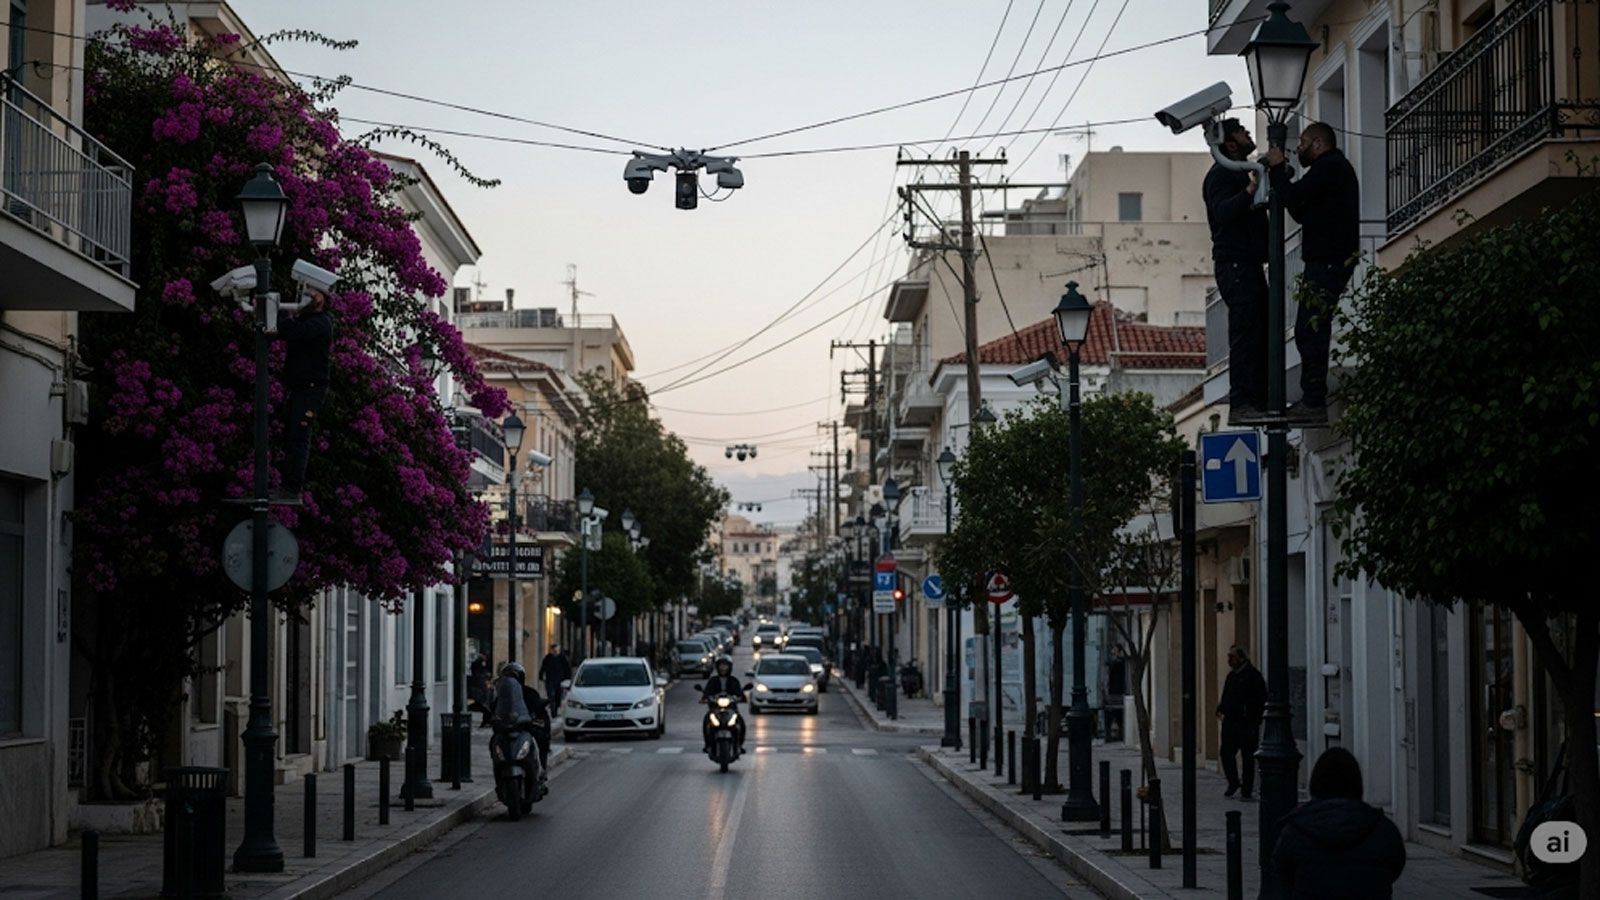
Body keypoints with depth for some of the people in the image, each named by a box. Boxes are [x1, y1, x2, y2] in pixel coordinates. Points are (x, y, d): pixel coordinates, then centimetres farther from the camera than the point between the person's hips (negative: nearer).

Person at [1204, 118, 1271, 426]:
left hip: (1249, 264, 10)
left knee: (1262, 333, 9)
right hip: (1234, 264, -10)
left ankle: (1260, 402, 11)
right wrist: (1249, 192, -39)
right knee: (1245, 334, -15)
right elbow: (1221, 212, -25)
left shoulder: (1239, 173, 25)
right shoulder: (1221, 174, -8)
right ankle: (1240, 405, -18)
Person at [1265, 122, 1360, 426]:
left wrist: (1278, 169, -4)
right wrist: (1283, 178, 15)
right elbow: (1302, 213, 23)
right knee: (1309, 331, 12)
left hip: (1328, 262, -11)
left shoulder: (1329, 167, -10)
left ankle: (1314, 404, -12)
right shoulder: (1336, 168, 24)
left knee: (1311, 331, -11)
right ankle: (1312, 400, 14)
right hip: (1327, 261, 11)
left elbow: (1294, 200, -18)